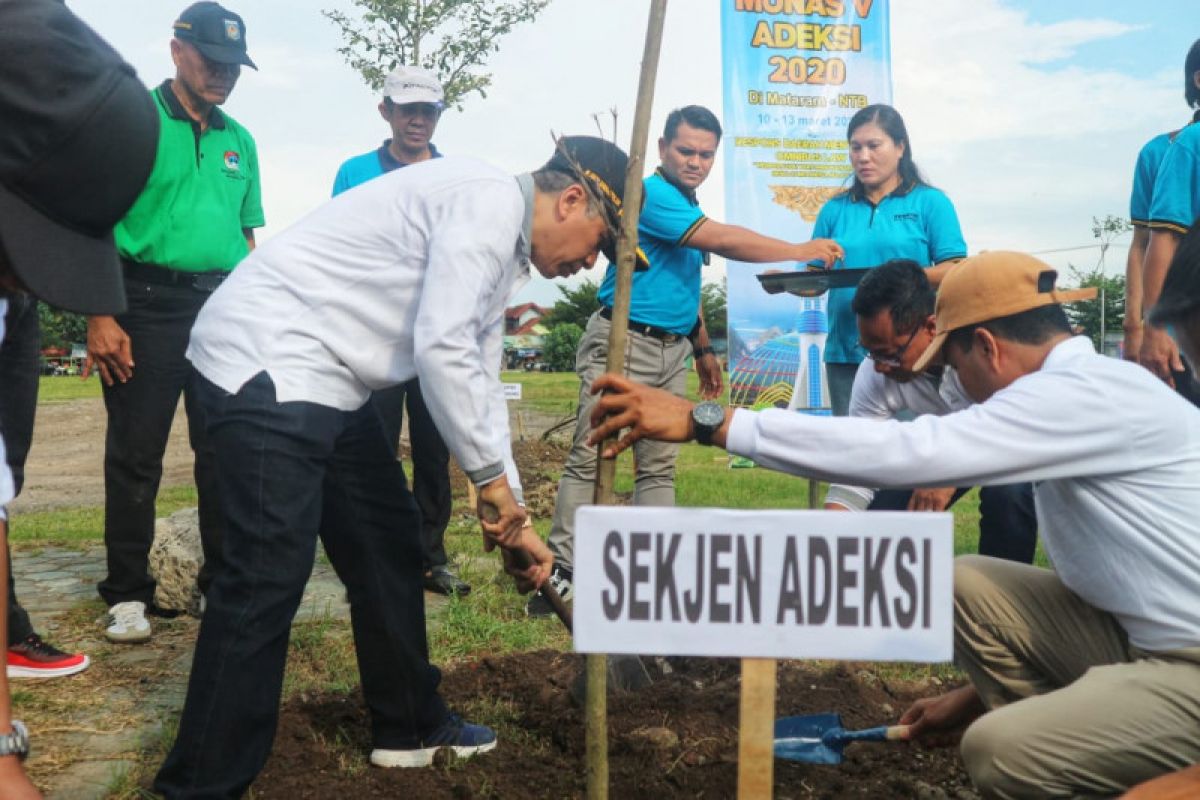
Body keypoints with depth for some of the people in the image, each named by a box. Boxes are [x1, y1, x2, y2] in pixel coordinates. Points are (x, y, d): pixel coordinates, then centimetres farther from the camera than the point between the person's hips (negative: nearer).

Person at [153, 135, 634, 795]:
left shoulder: (504, 254, 17)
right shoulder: (490, 200, -14)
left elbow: (477, 382, 20)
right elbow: (441, 348, -23)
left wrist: (513, 520, 18)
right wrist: (492, 478, -12)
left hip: (327, 380, 11)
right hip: (266, 362, -11)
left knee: (389, 541, 15)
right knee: (268, 574, -12)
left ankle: (408, 727, 30)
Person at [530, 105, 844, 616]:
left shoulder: (690, 209, 17)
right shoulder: (651, 194, -12)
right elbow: (722, 240, -20)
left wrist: (703, 349, 23)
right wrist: (800, 251, -14)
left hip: (673, 350, 9)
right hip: (621, 342, -9)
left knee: (660, 467, 7)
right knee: (590, 459, -9)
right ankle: (560, 571, -5)